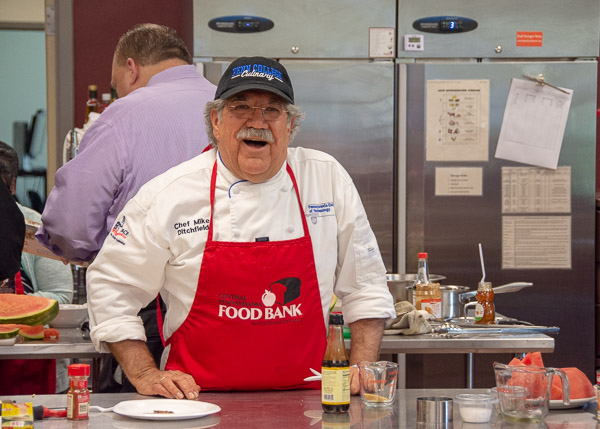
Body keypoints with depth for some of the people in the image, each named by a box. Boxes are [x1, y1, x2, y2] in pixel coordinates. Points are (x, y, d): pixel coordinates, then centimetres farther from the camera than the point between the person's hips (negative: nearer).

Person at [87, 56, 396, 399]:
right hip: (200, 397, -1)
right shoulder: (169, 193, -1)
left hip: (302, 401, 2)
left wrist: (363, 369, 4)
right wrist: (145, 375, 0)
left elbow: (365, 283, 13)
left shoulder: (329, 178, 5)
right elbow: (111, 285, 7)